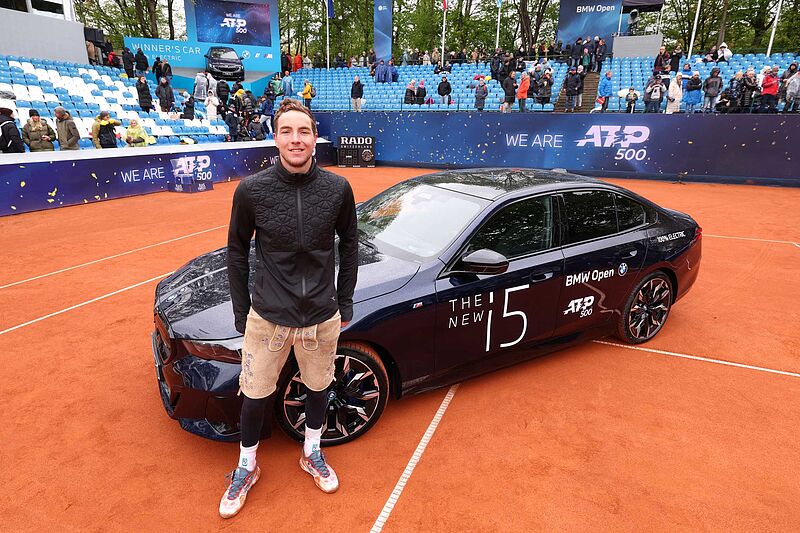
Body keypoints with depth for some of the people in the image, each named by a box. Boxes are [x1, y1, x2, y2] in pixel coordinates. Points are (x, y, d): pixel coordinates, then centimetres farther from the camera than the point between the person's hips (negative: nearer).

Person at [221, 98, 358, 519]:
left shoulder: (337, 189, -8)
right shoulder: (252, 190, -11)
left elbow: (348, 244, 5)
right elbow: (237, 251, 1)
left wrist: (344, 303, 7)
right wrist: (242, 313, 3)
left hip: (322, 318, 2)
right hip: (267, 317, -1)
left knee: (318, 388, 19)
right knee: (254, 397, 12)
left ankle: (311, 453, 47)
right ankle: (247, 467, 41)